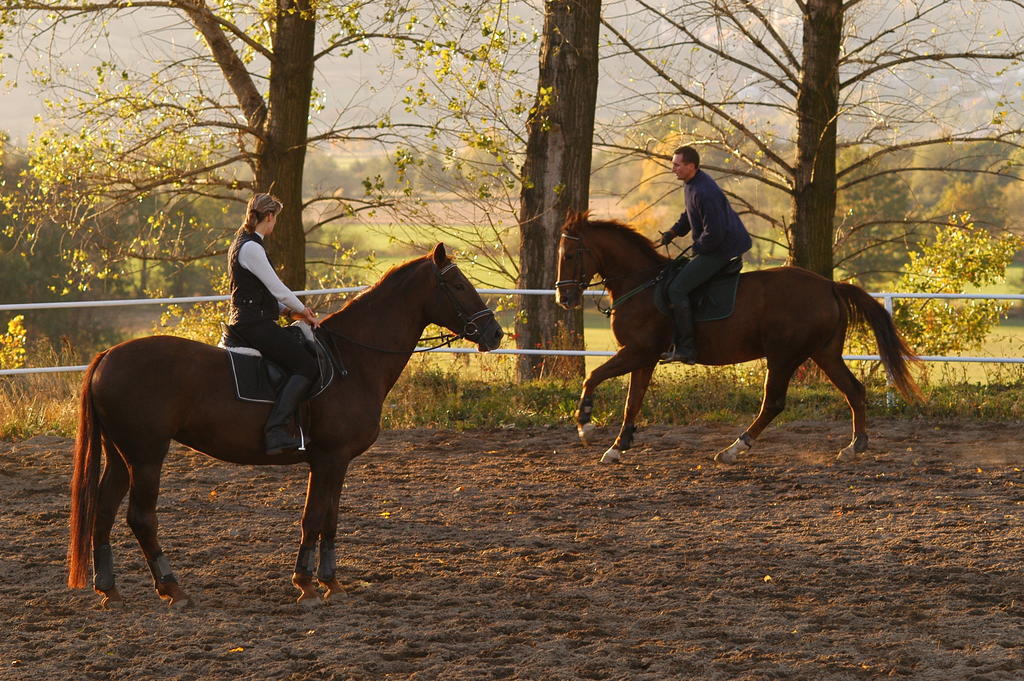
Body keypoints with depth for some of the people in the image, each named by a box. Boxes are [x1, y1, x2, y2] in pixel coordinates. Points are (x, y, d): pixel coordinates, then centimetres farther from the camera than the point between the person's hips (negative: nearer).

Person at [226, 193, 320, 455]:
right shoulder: (251, 248, -16)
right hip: (254, 323, -11)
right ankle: (276, 431, -27)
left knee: (304, 359, 17)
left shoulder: (241, 243, 17)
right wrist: (302, 311, 2)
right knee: (306, 365, -16)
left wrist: (290, 310, 15)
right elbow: (277, 288, -14)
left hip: (247, 322, 11)